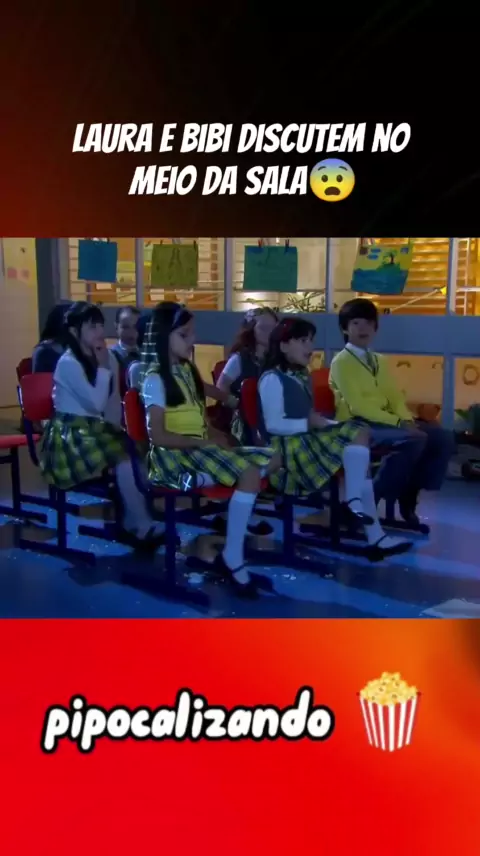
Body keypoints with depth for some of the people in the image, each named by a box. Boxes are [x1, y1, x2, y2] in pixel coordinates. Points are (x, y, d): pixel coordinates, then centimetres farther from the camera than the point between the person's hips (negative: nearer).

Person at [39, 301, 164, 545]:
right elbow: (96, 403, -23)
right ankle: (141, 525, -13)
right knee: (124, 457, -27)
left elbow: (112, 400, 11)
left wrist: (114, 426, -5)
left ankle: (132, 520, -5)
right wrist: (103, 368, -17)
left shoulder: (107, 357, 7)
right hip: (71, 434, -7)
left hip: (96, 428, 7)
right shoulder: (68, 363, -17)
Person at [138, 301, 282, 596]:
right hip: (174, 455, -8)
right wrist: (203, 443, -15)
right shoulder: (155, 379, -8)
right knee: (250, 473, -26)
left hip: (201, 450, 8)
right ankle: (232, 559, -21)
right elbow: (158, 436, -16)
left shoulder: (188, 370, 16)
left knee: (271, 458, -2)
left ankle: (198, 481, -17)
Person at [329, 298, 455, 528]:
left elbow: (395, 397, 12)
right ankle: (370, 500, -21)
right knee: (414, 439, -31)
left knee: (443, 438, -7)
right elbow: (358, 406, -16)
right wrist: (398, 422, -21)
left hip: (385, 421, 8)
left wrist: (407, 419, -9)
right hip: (358, 425, -8)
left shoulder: (379, 361, 20)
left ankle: (408, 495, 1)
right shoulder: (341, 361, -6)